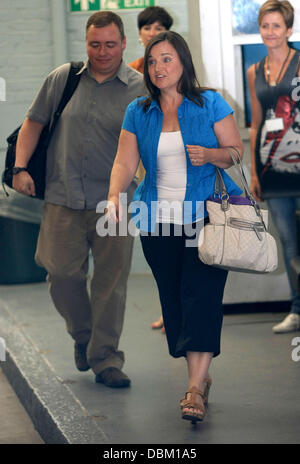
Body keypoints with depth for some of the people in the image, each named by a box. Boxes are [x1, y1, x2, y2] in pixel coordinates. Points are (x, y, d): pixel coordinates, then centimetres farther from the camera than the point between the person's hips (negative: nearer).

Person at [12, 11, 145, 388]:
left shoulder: (140, 89, 1)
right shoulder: (62, 79, 7)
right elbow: (34, 122, 14)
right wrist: (21, 167, 3)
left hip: (114, 201, -2)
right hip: (63, 199, 2)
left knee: (111, 281, 0)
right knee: (62, 273, 2)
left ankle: (106, 359, 9)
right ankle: (83, 336, 28)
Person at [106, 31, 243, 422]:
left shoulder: (210, 104, 1)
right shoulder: (138, 112, 9)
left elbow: (238, 153, 2)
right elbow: (125, 161, 2)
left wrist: (209, 155, -18)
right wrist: (114, 196, -16)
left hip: (206, 216, -3)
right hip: (158, 221, 4)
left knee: (201, 295, -12)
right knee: (173, 298, 5)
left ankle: (196, 388, -15)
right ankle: (200, 378, 18)